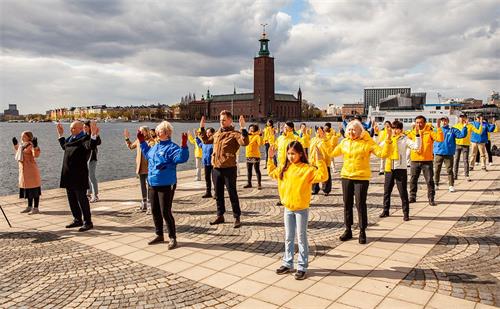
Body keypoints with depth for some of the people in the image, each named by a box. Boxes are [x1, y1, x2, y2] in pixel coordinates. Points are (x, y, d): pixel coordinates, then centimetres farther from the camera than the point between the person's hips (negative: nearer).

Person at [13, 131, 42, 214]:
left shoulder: (31, 145, -13)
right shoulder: (22, 145, 14)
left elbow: (36, 155, -29)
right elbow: (18, 153, 33)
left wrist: (35, 146, -41)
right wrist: (15, 145, 32)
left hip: (31, 169, -10)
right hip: (23, 169, 10)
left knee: (33, 189, -5)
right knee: (27, 188, 15)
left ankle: (36, 208, -1)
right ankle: (29, 207, 25)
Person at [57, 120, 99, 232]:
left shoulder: (85, 138, -11)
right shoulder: (70, 138, 15)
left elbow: (90, 146, -32)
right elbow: (64, 146, 34)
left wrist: (93, 135, -44)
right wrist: (61, 134, 36)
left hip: (79, 174, -9)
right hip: (69, 174, 9)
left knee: (82, 198, -4)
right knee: (72, 199, 15)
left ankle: (88, 222, 5)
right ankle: (77, 220, 28)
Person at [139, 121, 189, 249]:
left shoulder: (172, 147, -13)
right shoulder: (155, 146, 13)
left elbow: (182, 158, -29)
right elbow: (147, 154, 34)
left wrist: (184, 145, -42)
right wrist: (142, 141, 32)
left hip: (166, 185, -9)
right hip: (153, 184, 9)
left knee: (165, 212, -6)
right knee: (155, 211, 15)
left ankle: (172, 238, 8)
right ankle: (159, 235, 31)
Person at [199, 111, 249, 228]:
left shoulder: (234, 134, -8)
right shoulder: (217, 133, 14)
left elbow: (244, 142, -25)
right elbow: (206, 140, 30)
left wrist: (243, 128, -30)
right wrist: (202, 128, 26)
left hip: (229, 169, -7)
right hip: (216, 168, 7)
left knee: (232, 194, 1)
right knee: (218, 194, 15)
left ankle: (237, 218, 11)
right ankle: (220, 215, 29)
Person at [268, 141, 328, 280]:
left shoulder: (307, 169, -12)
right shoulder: (284, 168, 6)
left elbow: (322, 176, -24)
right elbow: (272, 172, 23)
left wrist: (319, 160, -31)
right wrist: (270, 158, 16)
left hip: (301, 209, -5)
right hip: (288, 208, 5)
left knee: (301, 238, 5)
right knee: (288, 238, 15)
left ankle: (302, 267, 15)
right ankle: (287, 263, 28)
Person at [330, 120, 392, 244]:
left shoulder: (367, 142, -6)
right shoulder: (344, 142, 7)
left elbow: (383, 153, -12)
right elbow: (332, 153, 16)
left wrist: (388, 141, -24)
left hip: (361, 178, -4)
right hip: (346, 177, 5)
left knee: (360, 204, -1)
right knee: (347, 204, 11)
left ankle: (362, 232, 14)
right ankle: (348, 230, 24)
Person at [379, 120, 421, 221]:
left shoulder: (404, 139, -2)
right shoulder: (388, 139, 8)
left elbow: (416, 146, -12)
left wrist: (417, 135, -22)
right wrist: (376, 134, -2)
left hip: (400, 169, -4)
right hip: (389, 168, 4)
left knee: (403, 192, 0)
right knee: (386, 191, 12)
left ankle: (406, 213, 10)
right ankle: (385, 210, 25)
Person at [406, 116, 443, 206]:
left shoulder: (429, 132, -2)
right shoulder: (412, 133, 6)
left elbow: (440, 139, -14)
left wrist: (439, 128, -22)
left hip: (427, 160, -3)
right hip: (414, 160, 3)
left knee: (429, 180, 1)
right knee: (413, 180, 11)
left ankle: (431, 198, 11)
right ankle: (412, 197, 24)